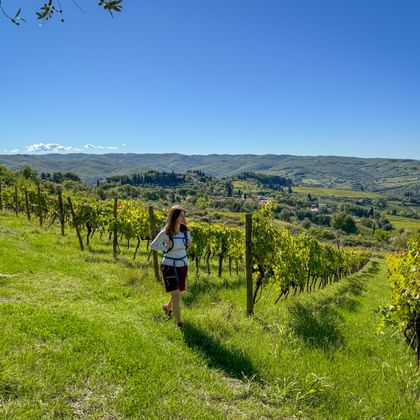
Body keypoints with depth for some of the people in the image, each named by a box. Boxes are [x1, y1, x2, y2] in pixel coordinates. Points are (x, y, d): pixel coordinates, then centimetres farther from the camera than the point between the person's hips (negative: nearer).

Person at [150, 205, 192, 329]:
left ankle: (167, 307, 48)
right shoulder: (165, 233, -16)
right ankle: (178, 322, 4)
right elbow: (153, 246, -7)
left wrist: (189, 243, -7)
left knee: (178, 292, 17)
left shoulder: (186, 230, -5)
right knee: (175, 293, -7)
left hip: (182, 265, 5)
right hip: (169, 266, -5)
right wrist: (166, 247, -21)